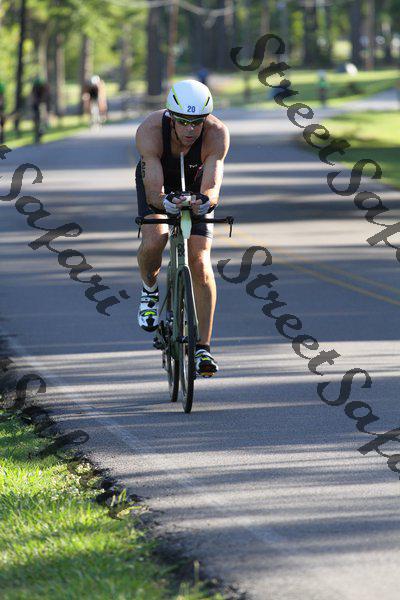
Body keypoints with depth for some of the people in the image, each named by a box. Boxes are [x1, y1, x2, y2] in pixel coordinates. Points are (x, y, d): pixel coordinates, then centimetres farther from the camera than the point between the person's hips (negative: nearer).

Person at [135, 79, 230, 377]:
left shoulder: (217, 133, -35)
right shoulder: (150, 129, -37)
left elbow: (212, 186, -43)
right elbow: (153, 191, -43)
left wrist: (205, 200, -66)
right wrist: (164, 201, -65)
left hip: (195, 187, 0)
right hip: (158, 181, 0)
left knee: (200, 263, -14)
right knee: (153, 242, -28)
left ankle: (203, 347, -7)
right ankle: (150, 290, 6)